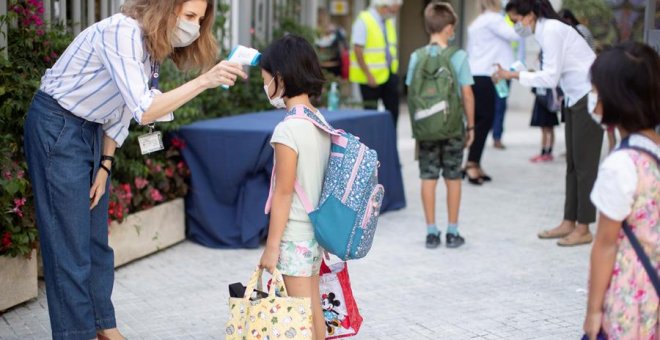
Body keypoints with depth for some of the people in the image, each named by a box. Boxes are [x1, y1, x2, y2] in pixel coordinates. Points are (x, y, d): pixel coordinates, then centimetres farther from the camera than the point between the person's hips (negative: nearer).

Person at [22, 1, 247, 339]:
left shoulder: (153, 45, 4)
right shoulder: (122, 32, -25)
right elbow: (144, 111, -34)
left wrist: (105, 164, 6)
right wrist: (204, 81, -37)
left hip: (91, 130, 9)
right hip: (56, 128, -9)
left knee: (96, 235, 11)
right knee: (69, 238, -4)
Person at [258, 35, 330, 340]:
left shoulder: (287, 129, -20)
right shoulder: (320, 121, 5)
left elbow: (283, 193, -18)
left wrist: (271, 245, -13)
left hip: (294, 235, -8)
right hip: (316, 229, 8)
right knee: (314, 309, 16)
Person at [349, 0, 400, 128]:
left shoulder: (390, 21, 9)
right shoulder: (364, 21, -14)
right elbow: (357, 50, -17)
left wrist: (395, 69, 8)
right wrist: (368, 75, -19)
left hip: (389, 74, 7)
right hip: (371, 77, -7)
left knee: (393, 110, 6)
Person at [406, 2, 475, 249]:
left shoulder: (417, 56, -2)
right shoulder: (459, 56, -8)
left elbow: (412, 92, 2)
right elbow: (467, 94, -7)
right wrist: (470, 126, 3)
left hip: (426, 126, 2)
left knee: (428, 177, 8)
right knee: (453, 178, 9)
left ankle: (431, 232, 10)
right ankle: (452, 232, 14)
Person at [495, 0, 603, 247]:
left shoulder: (551, 31, -18)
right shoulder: (545, 30, 9)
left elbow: (550, 77, -22)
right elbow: (554, 74, 7)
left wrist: (513, 75, -19)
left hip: (589, 97, -9)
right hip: (575, 98, 9)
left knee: (584, 164, -5)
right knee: (572, 163, 10)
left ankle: (583, 229, 1)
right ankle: (569, 223, 16)